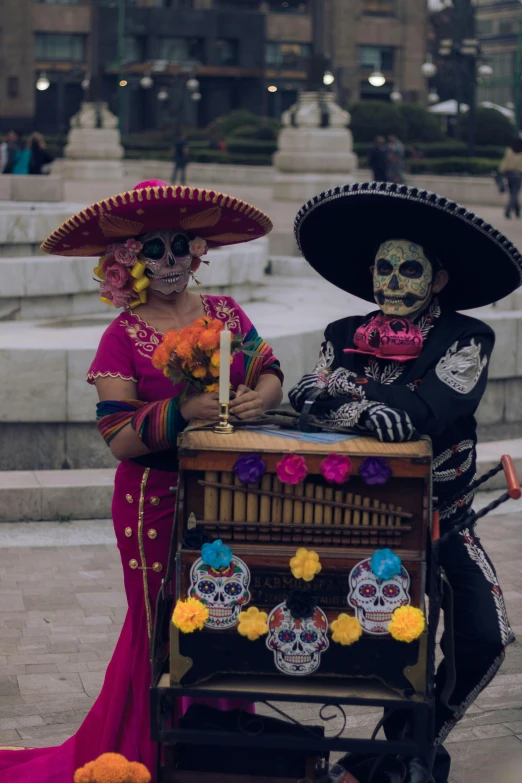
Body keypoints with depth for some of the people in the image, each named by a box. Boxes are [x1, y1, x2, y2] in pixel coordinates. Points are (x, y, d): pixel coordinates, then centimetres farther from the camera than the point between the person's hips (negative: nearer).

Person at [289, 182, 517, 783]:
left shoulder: (465, 340, -8)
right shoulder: (344, 337, 3)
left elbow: (432, 407, -25)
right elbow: (305, 400, -11)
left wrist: (342, 400, -32)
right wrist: (366, 406, -32)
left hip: (442, 518, -1)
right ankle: (403, 728, 16)